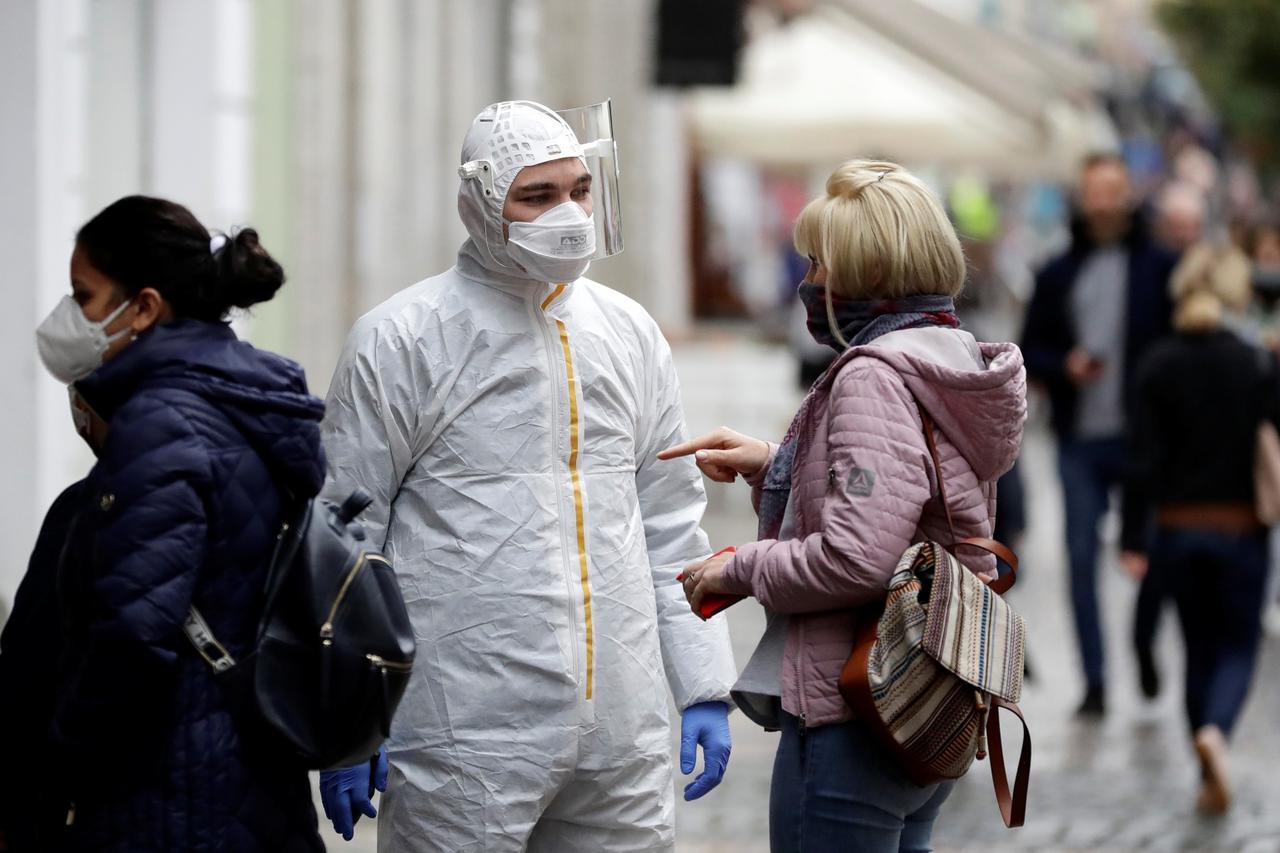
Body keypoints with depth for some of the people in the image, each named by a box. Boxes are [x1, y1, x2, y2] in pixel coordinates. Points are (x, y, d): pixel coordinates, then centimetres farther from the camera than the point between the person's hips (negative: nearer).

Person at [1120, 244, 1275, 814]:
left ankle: (1210, 779, 17)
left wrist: (1134, 540, -4)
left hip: (1177, 530, 2)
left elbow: (1144, 461, -6)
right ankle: (1216, 729, -20)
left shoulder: (1158, 366, -4)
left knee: (1199, 648, 16)